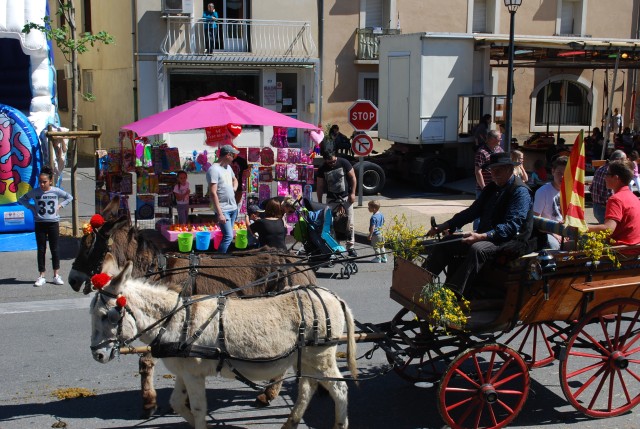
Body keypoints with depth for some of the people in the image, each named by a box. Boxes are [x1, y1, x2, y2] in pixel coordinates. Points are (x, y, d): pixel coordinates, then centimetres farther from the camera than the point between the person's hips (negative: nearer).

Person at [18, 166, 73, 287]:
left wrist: (60, 205, -1)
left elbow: (69, 197, 11)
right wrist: (31, 207, -3)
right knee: (41, 250, 5)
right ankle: (41, 277, 10)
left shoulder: (56, 191, -4)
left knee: (54, 249, 6)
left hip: (53, 223, 0)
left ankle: (56, 276, 14)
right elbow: (22, 199, 10)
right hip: (40, 223, 0)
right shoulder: (35, 192, -3)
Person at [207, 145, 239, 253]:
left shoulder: (228, 167, 12)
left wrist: (234, 188, 10)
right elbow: (213, 193, -19)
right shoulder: (214, 169, -15)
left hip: (233, 208, 9)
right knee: (228, 236, -14)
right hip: (223, 210, -9)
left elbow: (234, 179, 34)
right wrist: (220, 214, -22)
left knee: (228, 235, 12)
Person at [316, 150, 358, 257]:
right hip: (331, 199, 1)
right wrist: (320, 203, -1)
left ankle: (350, 247, 2)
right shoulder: (322, 169, -6)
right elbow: (319, 187, 0)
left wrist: (352, 193, -7)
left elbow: (352, 177, -1)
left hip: (346, 197, -1)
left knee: (349, 224, -3)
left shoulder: (344, 163, -9)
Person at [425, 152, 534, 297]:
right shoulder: (491, 188, 15)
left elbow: (512, 226, -22)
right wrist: (446, 225, 5)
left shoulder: (520, 191, -11)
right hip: (485, 236, 9)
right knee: (444, 244, -5)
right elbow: (472, 211, 18)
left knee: (477, 249, -36)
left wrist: (482, 236, -33)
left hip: (512, 240, -8)